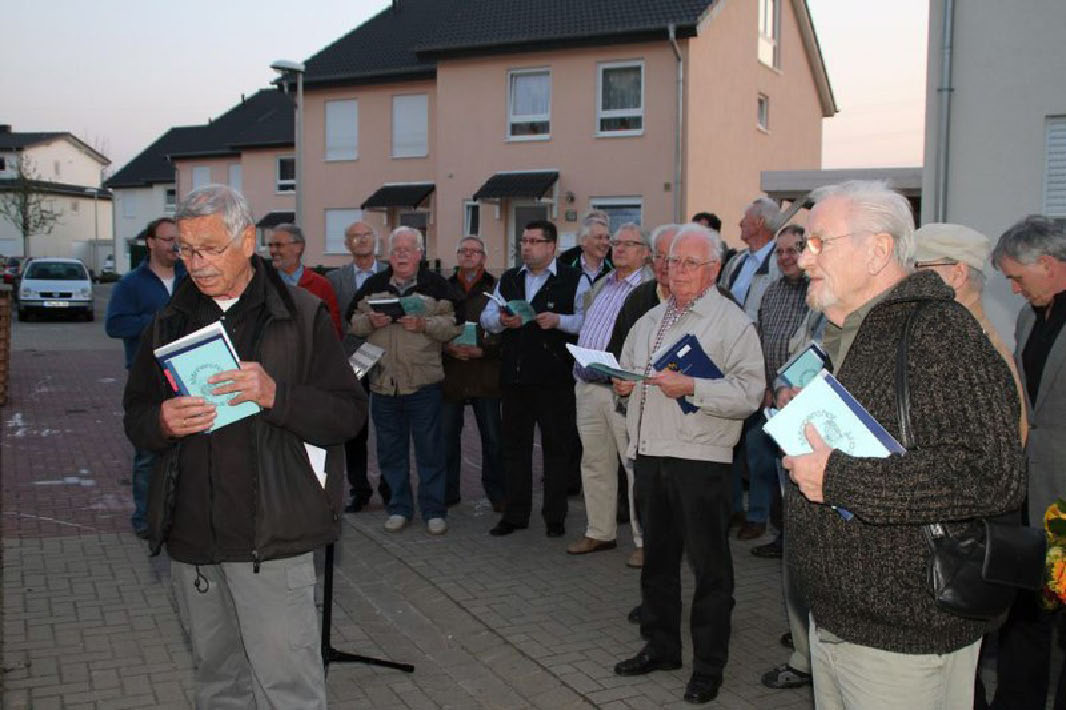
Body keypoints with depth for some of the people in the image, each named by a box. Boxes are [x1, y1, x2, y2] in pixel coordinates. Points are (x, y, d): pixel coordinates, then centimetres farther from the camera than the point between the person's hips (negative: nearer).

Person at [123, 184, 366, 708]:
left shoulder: (301, 316, -2)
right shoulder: (172, 322, 12)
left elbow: (349, 413, -7)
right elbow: (135, 418, 14)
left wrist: (275, 395, -24)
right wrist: (161, 423, -10)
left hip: (269, 538, -5)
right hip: (190, 536, 5)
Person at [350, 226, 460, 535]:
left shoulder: (436, 285, 3)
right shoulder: (373, 285, 12)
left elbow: (452, 326, -3)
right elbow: (354, 324, 12)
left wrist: (423, 324, -18)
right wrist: (371, 321, -8)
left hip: (423, 383, -3)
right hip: (383, 380, 3)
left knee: (430, 448, 3)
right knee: (390, 450, 10)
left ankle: (433, 511, 13)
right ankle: (399, 508, 23)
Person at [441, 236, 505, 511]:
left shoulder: (496, 289, 3)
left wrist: (482, 349, -14)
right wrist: (447, 347, -9)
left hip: (486, 373, -2)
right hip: (450, 374, 2)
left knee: (492, 437, 4)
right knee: (447, 435, 7)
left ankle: (496, 491, 16)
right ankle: (448, 491, 20)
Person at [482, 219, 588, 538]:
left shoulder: (573, 280, -1)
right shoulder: (509, 279, 15)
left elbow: (588, 320, -9)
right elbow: (486, 317, 13)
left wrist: (558, 321, -22)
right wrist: (501, 320, -8)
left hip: (554, 378, -5)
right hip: (514, 376, 5)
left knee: (557, 448, 3)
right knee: (515, 445, 11)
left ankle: (555, 517, 14)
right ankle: (515, 514, 21)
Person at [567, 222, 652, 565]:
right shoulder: (600, 286, 18)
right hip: (587, 387, 8)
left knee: (637, 466, -4)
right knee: (594, 464, 14)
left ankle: (646, 540, 6)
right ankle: (600, 533, 26)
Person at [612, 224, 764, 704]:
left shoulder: (731, 322, -6)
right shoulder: (651, 320, 17)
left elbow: (749, 392, -15)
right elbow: (627, 369, 26)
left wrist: (692, 388, -24)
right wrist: (622, 384, 4)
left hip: (700, 459, -7)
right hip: (649, 455, 7)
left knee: (709, 566, 2)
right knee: (657, 556, 17)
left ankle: (708, 666, 15)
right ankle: (660, 646, 32)